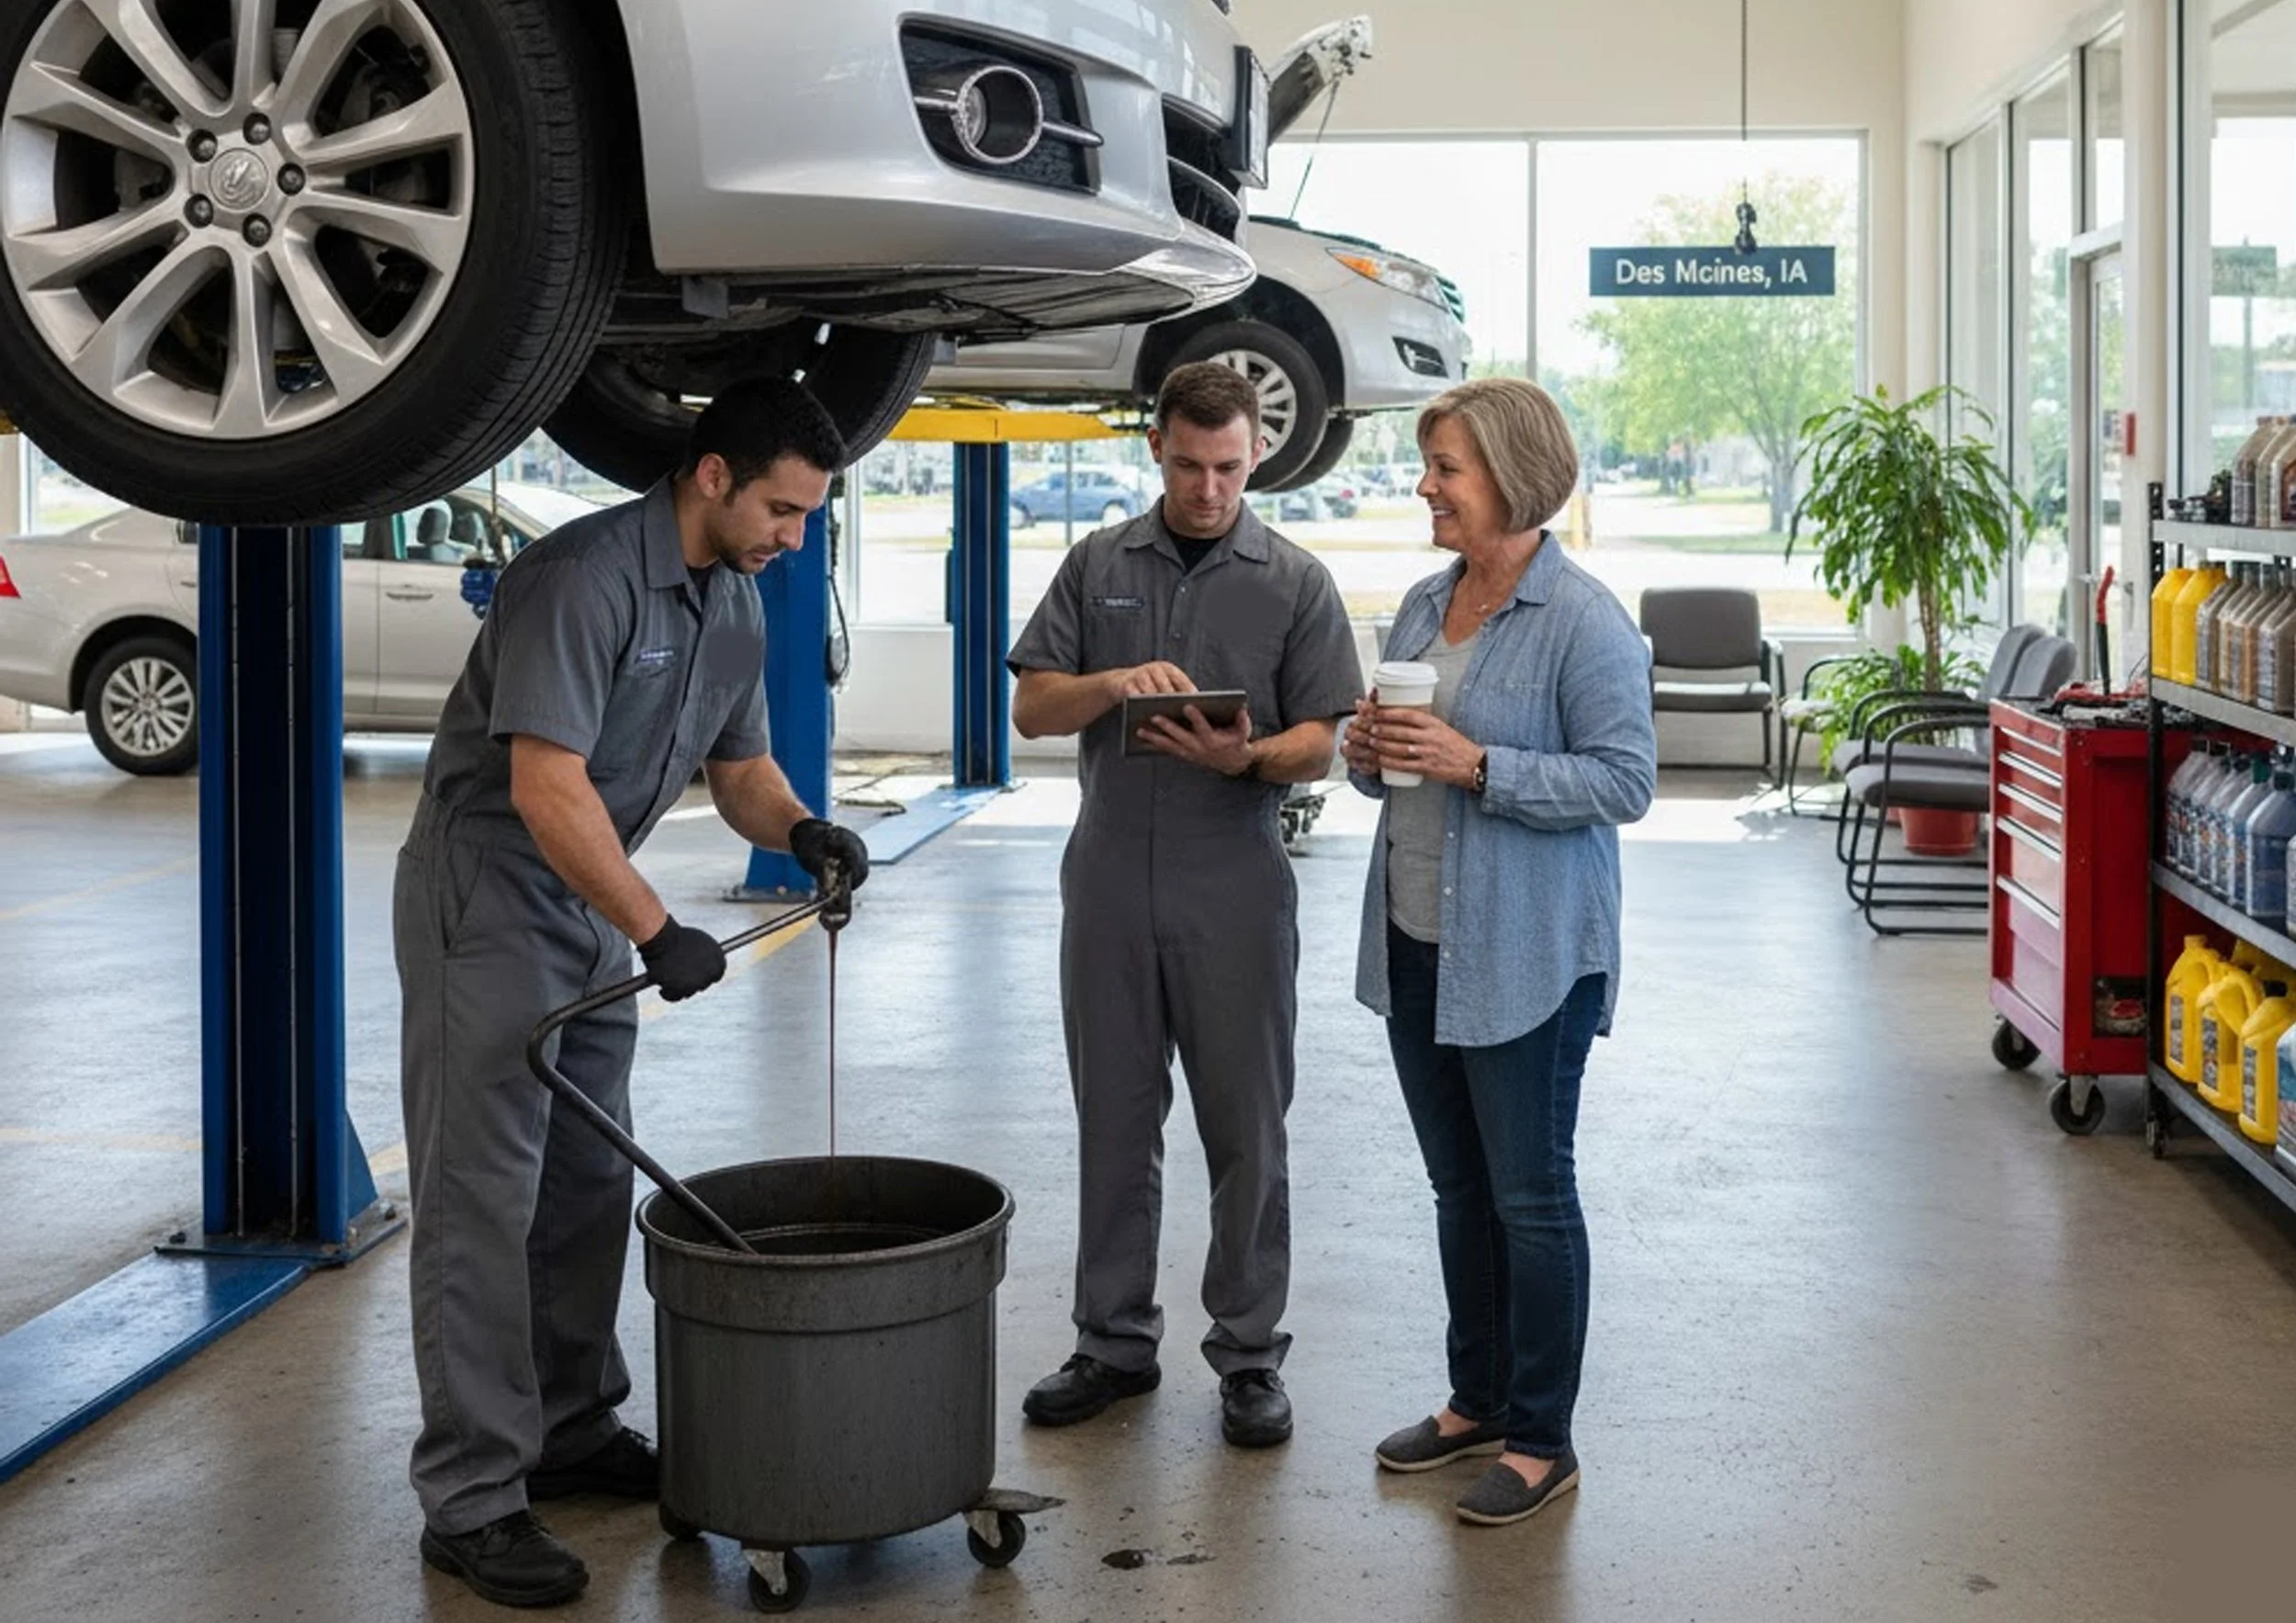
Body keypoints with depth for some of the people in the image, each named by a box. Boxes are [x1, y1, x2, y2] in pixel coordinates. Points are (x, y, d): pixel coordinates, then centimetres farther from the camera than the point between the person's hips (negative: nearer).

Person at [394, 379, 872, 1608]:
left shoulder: (735, 604, 6)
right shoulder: (586, 577, -23)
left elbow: (738, 763, 14)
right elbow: (545, 785, -28)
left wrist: (798, 830, -8)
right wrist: (657, 932, -25)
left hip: (592, 903, 9)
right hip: (488, 894, -9)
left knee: (591, 1183, 14)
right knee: (484, 1197, -7)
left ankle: (572, 1432, 26)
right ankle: (471, 1498, -3)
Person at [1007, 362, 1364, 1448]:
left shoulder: (1295, 583, 3)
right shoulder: (1098, 566, 9)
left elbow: (1320, 744, -1)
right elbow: (1031, 708, 6)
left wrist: (1247, 757, -22)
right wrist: (1112, 685, -15)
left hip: (1235, 889, -2)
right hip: (1110, 880, 2)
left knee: (1245, 1132, 2)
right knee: (1114, 1125, 10)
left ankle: (1250, 1354, 13)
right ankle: (1116, 1340, 21)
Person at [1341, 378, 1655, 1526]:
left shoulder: (1583, 622, -14)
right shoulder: (1423, 605, 10)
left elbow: (1624, 781, -17)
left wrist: (1475, 766, -23)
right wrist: (1370, 753, -4)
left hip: (1525, 955, -8)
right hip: (1417, 943, 8)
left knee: (1529, 1196, 2)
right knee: (1458, 1188, 17)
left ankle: (1541, 1441, 13)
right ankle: (1477, 1400, 31)